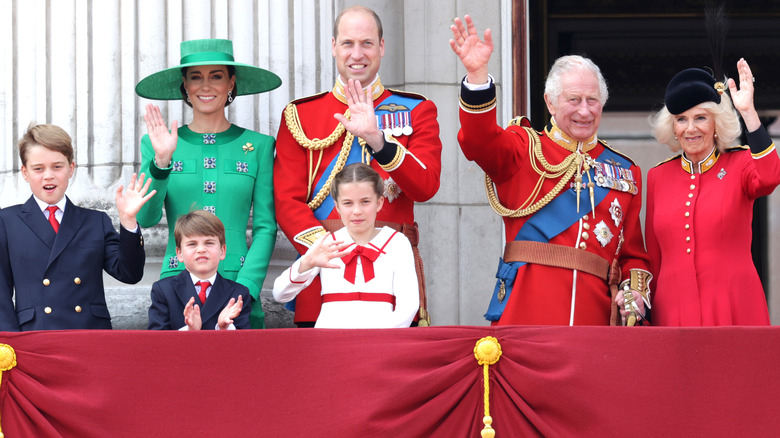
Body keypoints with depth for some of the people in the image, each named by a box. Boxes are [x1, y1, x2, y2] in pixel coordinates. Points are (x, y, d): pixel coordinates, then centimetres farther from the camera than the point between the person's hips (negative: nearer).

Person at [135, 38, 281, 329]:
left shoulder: (258, 145, 7)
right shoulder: (159, 145, 8)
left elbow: (265, 228, 4)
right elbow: (146, 218, -2)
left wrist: (244, 289, -8)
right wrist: (161, 161, -16)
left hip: (239, 285, 0)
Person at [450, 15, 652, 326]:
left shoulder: (625, 172, 18)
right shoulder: (525, 149, 9)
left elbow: (633, 252, 19)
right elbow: (479, 141, -13)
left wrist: (635, 292, -2)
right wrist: (477, 74, -27)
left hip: (594, 312, 3)